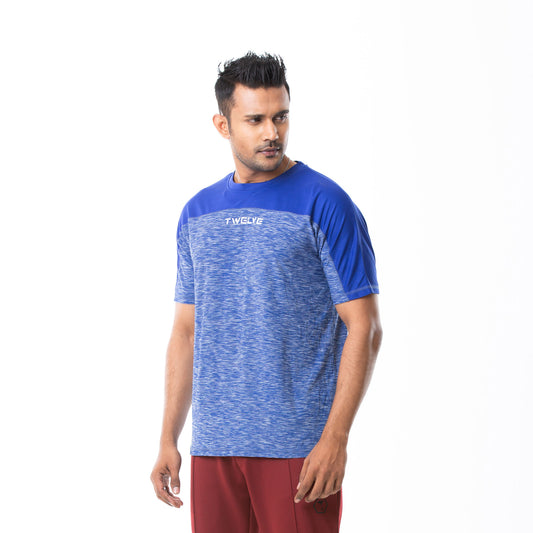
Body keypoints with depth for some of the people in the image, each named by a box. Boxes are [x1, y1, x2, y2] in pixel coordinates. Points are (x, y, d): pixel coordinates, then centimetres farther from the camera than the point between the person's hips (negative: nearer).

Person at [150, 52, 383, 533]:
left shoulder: (325, 204, -5)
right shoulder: (198, 213, 11)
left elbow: (364, 329, -8)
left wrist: (335, 438, -15)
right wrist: (169, 439, 10)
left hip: (298, 447, -5)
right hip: (213, 446, 5)